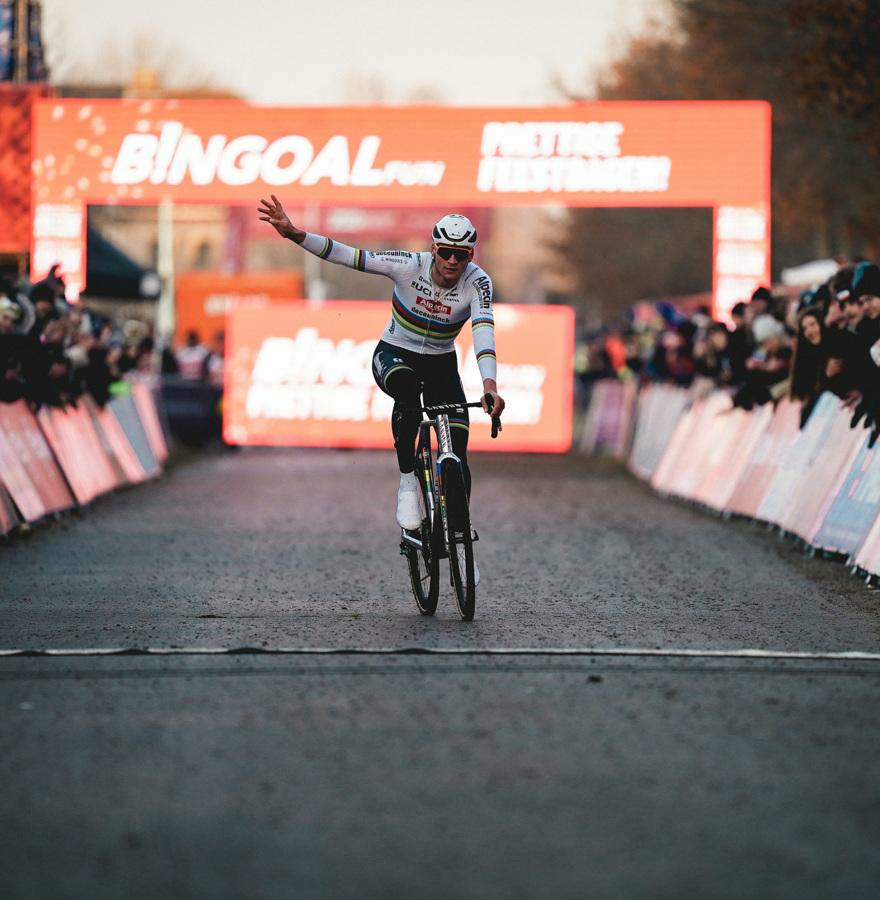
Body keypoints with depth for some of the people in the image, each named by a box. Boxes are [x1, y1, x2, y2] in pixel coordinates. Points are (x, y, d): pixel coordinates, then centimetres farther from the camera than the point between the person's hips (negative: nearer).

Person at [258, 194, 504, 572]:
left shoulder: (477, 282, -21)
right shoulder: (410, 266, -22)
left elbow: (483, 329, -37)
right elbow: (345, 255, -26)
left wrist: (489, 384, -53)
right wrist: (294, 234, -38)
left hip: (440, 366, 1)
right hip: (394, 355, -1)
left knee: (457, 458, -10)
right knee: (407, 389, -39)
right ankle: (407, 483, -28)